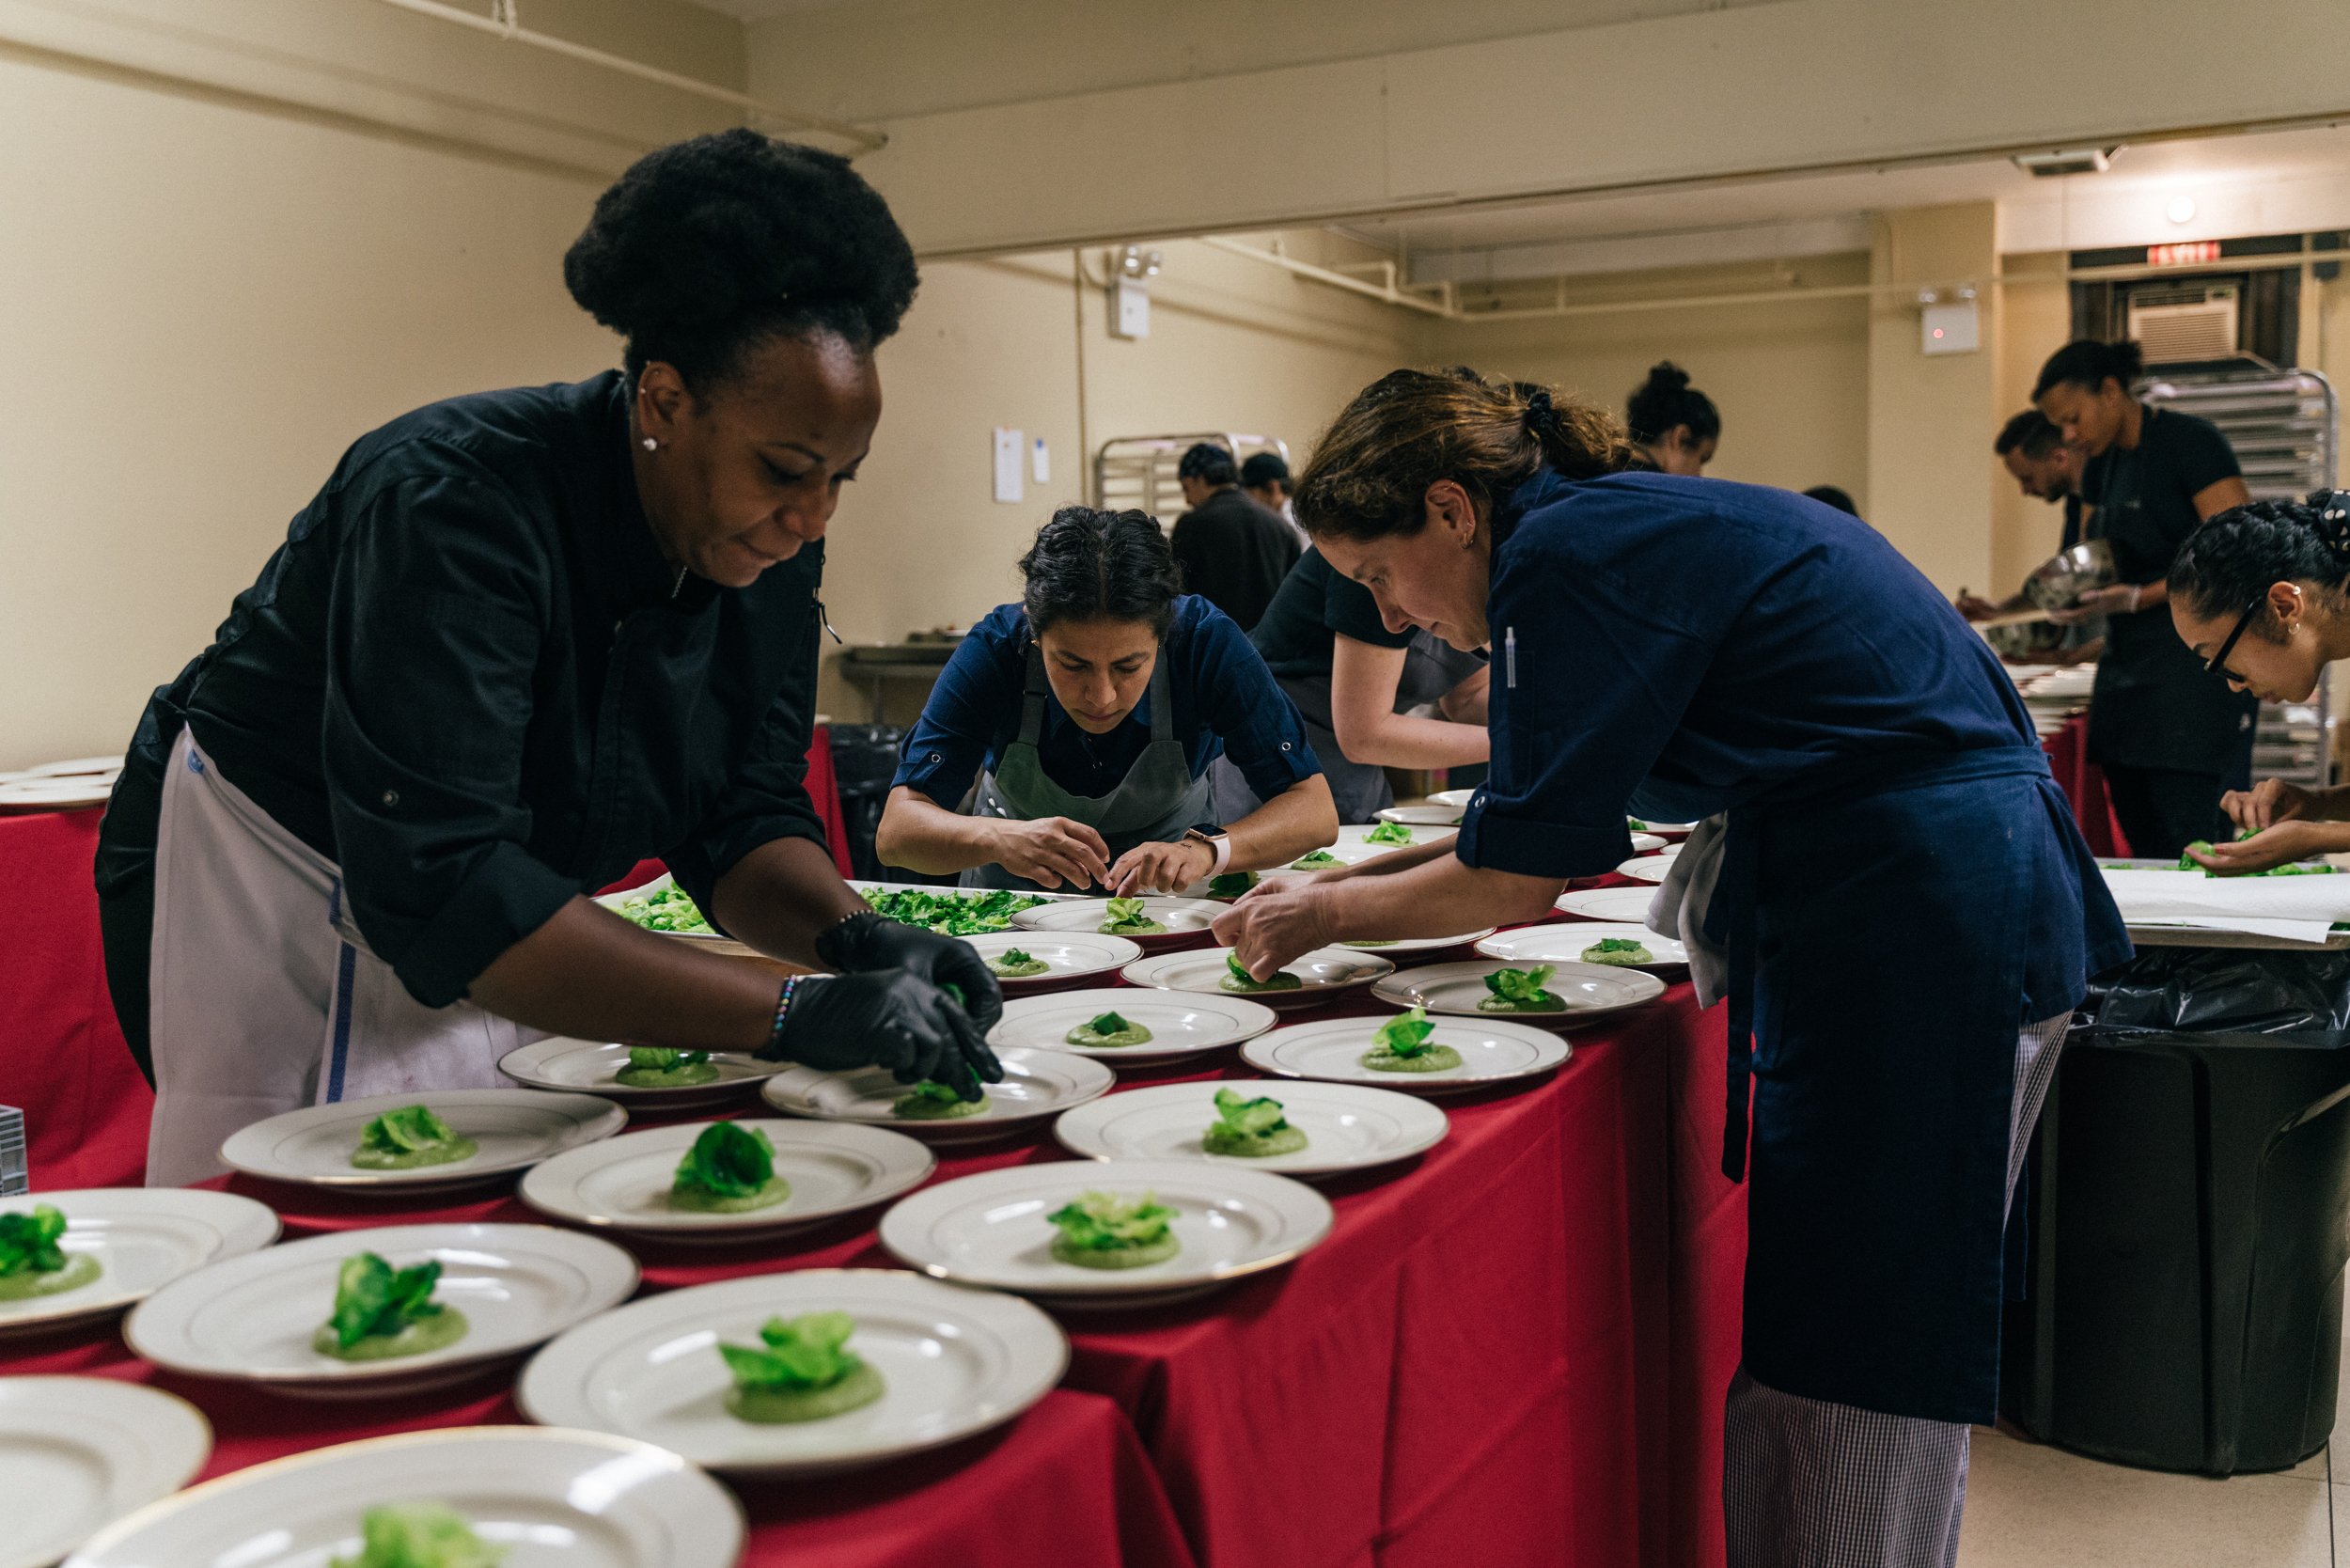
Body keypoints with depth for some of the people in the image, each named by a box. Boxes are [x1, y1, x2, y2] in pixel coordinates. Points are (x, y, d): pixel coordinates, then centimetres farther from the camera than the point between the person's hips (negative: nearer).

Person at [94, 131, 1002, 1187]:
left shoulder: (769, 545, -10)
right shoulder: (454, 503, -33)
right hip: (273, 896, -6)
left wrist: (852, 935, -28)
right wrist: (792, 1014, -46)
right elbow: (437, 885, -41)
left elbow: (742, 818, -5)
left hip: (500, 907, 6)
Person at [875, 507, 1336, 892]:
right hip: (1019, 889, 1)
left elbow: (1315, 810, -26)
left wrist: (1206, 849, -45)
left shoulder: (1206, 641, -26)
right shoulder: (996, 648, -26)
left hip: (1166, 893, -1)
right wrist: (1000, 838, -49)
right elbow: (894, 831, -28)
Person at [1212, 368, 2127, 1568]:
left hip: (1914, 921, -10)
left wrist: (1331, 912, 3)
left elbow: (1519, 879, -12)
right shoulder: (1635, 524, 16)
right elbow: (1554, 824, 22)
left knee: (1849, 1362, 0)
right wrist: (1337, 884, 18)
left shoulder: (1566, 556, -14)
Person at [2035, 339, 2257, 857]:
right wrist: (2078, 598, -4)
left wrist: (2137, 597, -21)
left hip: (2197, 660, -8)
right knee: (2139, 841, 5)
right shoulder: (2101, 464, 14)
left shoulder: (2191, 441, -9)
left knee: (2188, 841, -10)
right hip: (2129, 660, 8)